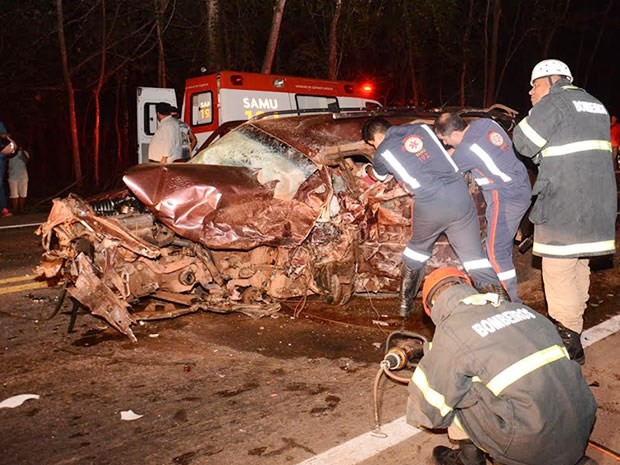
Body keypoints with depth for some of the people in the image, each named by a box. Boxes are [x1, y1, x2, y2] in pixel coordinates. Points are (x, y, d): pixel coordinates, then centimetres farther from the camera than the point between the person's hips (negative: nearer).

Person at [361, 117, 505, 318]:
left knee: (418, 248, 24)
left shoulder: (383, 153, 7)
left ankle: (406, 303, 34)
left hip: (429, 203, -2)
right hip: (459, 192, 2)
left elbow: (378, 176, 30)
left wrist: (368, 171, 54)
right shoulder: (421, 127, 17)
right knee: (474, 254, 10)